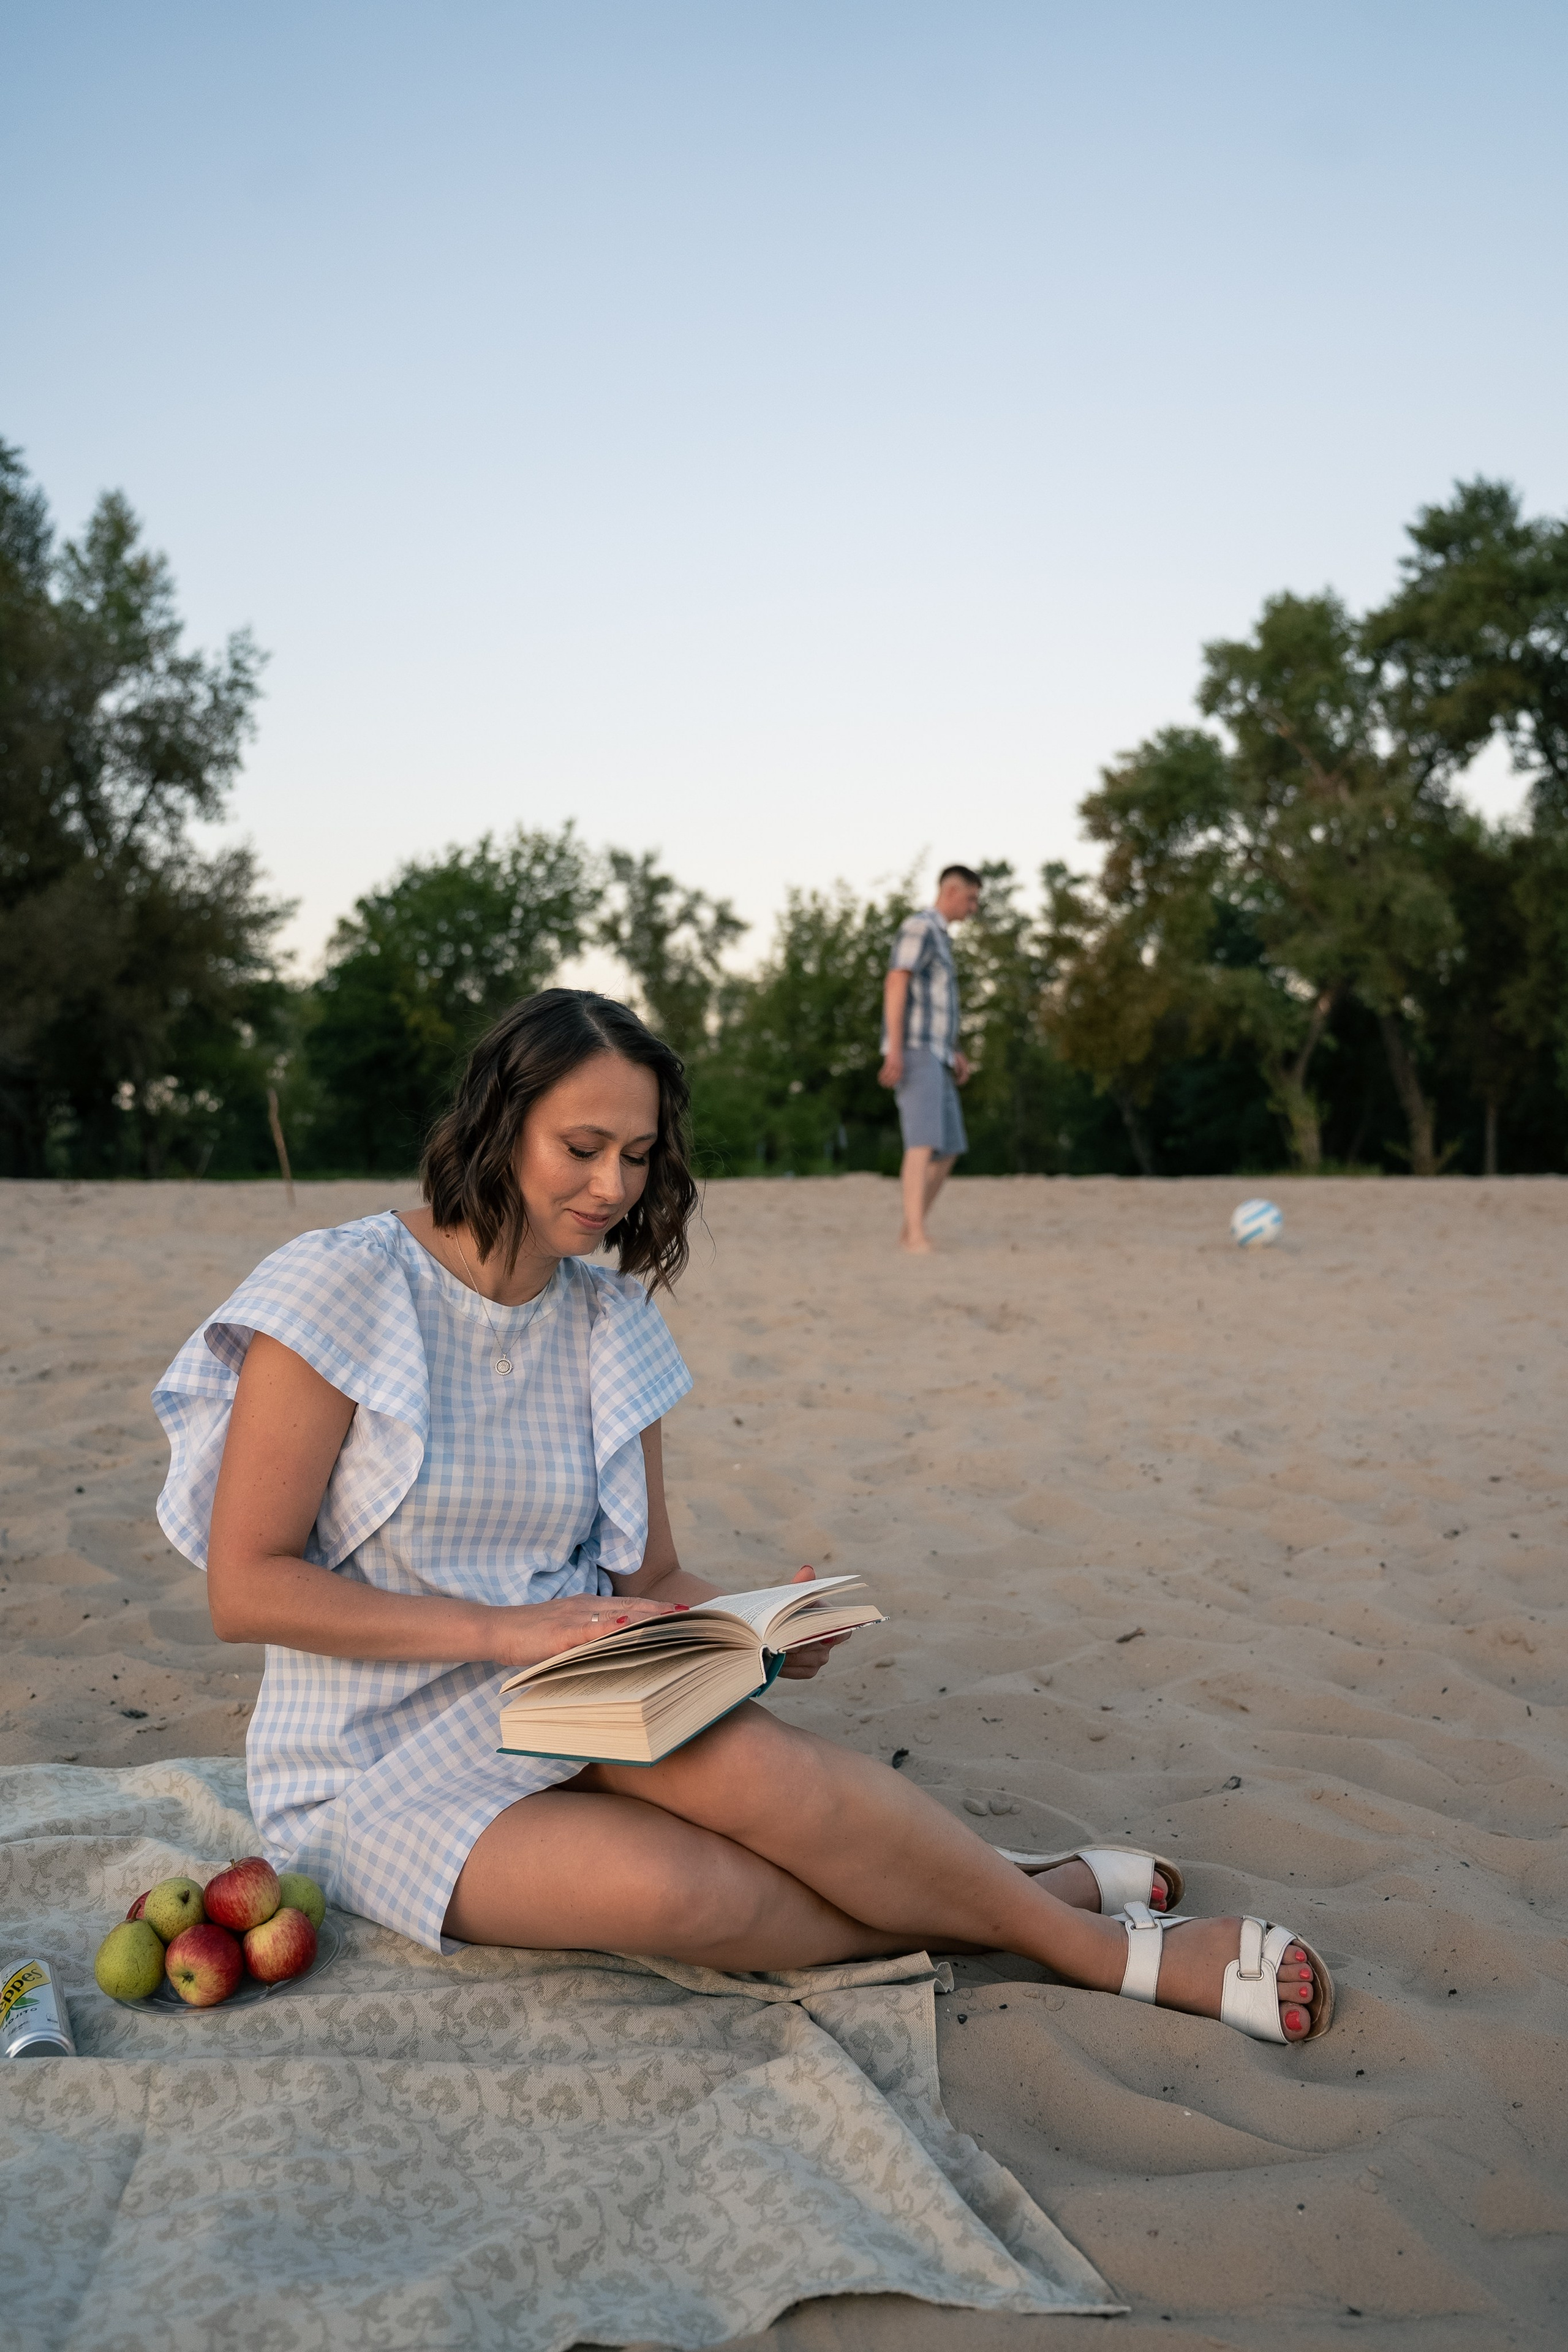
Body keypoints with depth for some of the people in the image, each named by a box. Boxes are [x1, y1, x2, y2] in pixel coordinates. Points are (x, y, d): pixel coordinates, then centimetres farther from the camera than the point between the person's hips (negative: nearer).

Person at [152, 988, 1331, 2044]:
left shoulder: (610, 1324, 5)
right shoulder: (341, 1287, -12)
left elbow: (649, 1581, 10)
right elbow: (247, 1588, -14)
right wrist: (505, 1630, -23)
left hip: (568, 1723, 4)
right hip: (376, 1777, -4)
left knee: (729, 1751, -33)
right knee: (676, 1889, -32)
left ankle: (1012, 1894, -13)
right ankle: (1104, 1945, -19)